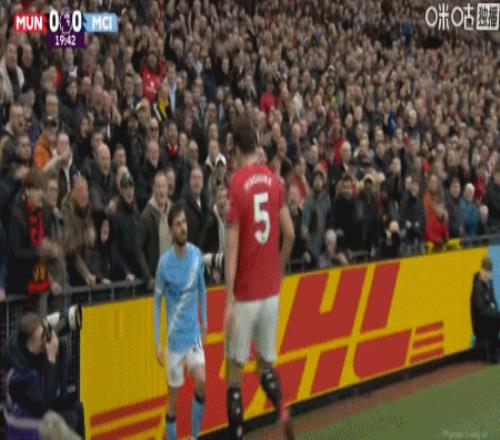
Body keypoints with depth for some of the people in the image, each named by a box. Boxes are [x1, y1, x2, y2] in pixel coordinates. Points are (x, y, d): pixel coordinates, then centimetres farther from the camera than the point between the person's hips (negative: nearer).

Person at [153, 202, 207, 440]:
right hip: (174, 337, -2)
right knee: (173, 396, 3)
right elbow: (157, 302, -3)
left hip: (194, 333, 2)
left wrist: (204, 325, 13)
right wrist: (157, 343, -5)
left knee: (201, 381, -13)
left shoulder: (197, 254, -4)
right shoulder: (164, 263, -12)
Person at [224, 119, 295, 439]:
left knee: (235, 370, 4)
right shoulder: (274, 180, 2)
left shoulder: (237, 184, -12)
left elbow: (232, 246, -14)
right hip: (271, 289, 5)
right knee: (267, 362, 17)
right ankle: (282, 410, -7)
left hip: (245, 293, -5)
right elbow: (290, 234, 5)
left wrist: (228, 300, -13)